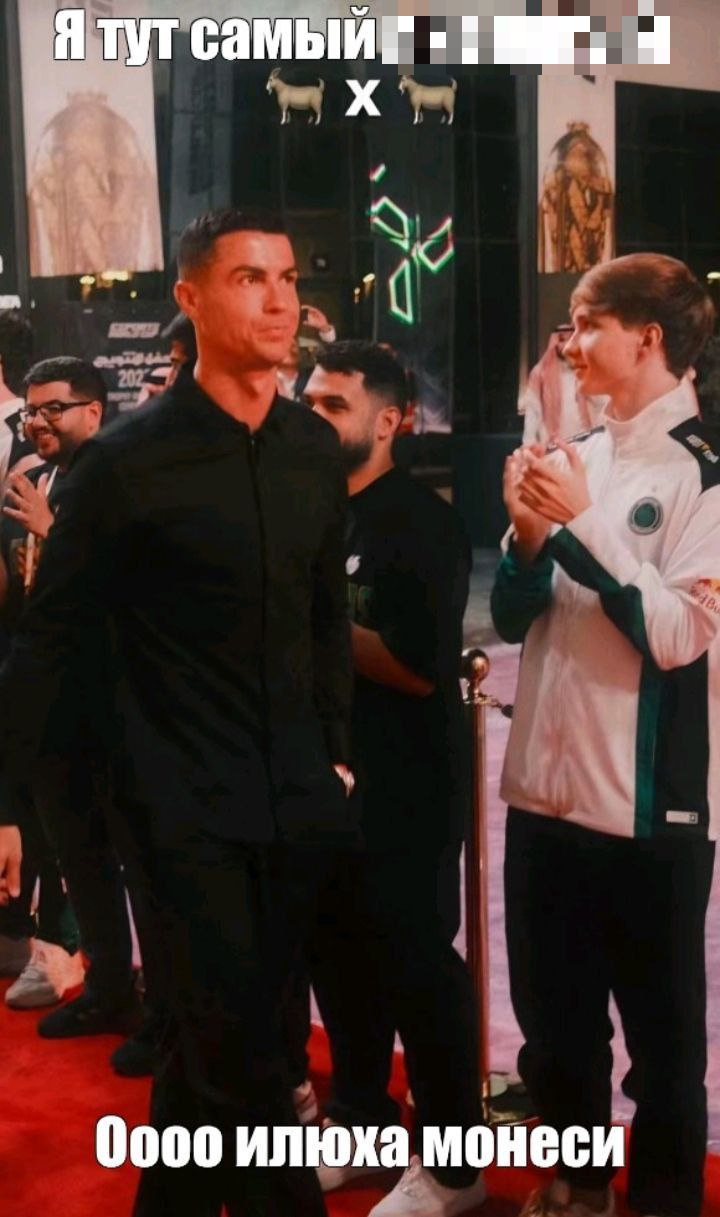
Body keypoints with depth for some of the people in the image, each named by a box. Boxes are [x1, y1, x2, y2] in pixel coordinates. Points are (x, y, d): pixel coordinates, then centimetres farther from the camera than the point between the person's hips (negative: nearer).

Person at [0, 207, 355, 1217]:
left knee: (223, 1037, 16)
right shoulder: (129, 461, -11)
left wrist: (335, 752, 13)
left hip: (294, 793, 5)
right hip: (185, 797, -5)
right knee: (238, 1052, -1)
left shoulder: (316, 448, 5)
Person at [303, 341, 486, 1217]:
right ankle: (359, 1121, 32)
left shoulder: (421, 523, -12)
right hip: (323, 776, 7)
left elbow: (420, 668, -22)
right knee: (338, 956, 15)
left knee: (416, 967, 1)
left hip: (402, 790, -7)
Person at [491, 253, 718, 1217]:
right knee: (554, 1017, 19)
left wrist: (584, 522, -19)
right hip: (545, 789, 7)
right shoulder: (576, 458, 9)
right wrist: (528, 535, -8)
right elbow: (512, 617, 10)